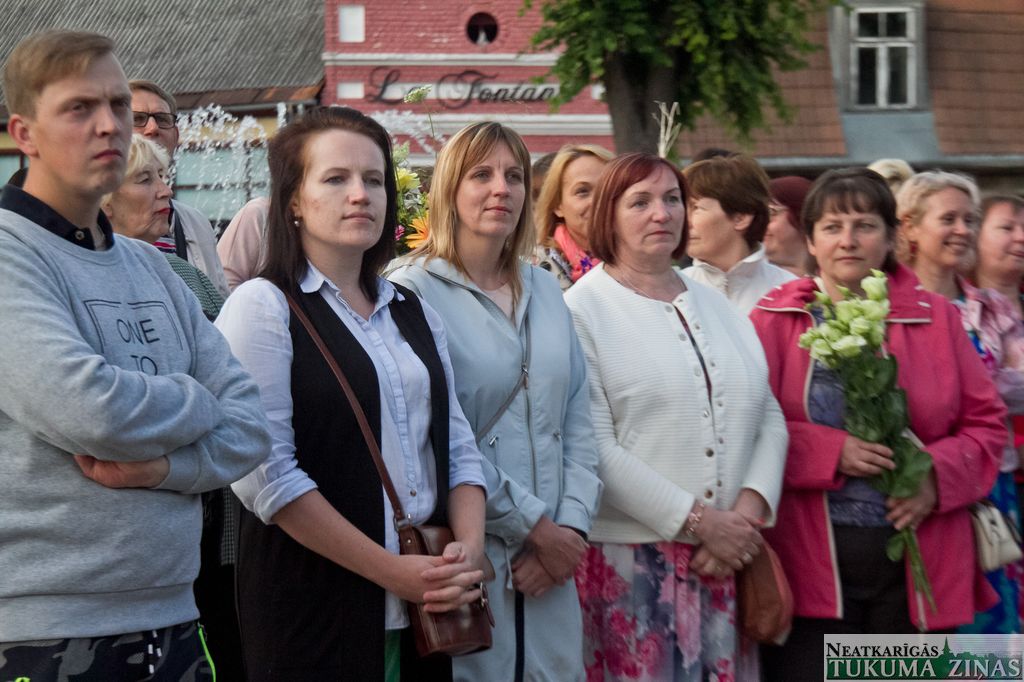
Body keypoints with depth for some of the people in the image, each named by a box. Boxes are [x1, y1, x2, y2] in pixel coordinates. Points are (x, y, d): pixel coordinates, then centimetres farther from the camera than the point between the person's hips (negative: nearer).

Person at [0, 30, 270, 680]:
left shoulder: (151, 267, 12)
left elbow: (249, 425, 6)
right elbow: (89, 412, -24)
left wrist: (167, 465, -13)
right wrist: (198, 404, -5)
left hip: (173, 619, 7)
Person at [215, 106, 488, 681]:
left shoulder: (414, 314, 13)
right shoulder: (263, 306, -6)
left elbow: (458, 447, 12)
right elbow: (267, 474, -16)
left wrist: (470, 550, -7)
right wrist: (392, 571, -16)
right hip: (312, 612, -6)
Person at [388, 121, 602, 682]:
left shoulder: (545, 291, 13)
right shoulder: (414, 292, -7)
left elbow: (577, 421, 12)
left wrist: (572, 525, -1)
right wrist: (535, 527, -10)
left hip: (552, 556, 6)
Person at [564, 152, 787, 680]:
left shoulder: (717, 307, 16)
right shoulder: (583, 311, -4)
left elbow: (770, 418, 11)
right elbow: (595, 448, -13)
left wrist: (750, 509, -7)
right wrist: (698, 521, -14)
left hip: (729, 558, 5)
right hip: (632, 557, -5)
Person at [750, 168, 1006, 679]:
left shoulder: (936, 317, 9)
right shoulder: (773, 319, 2)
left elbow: (986, 422, 10)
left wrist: (938, 476, -8)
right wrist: (829, 450, -16)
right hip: (809, 562, -2)